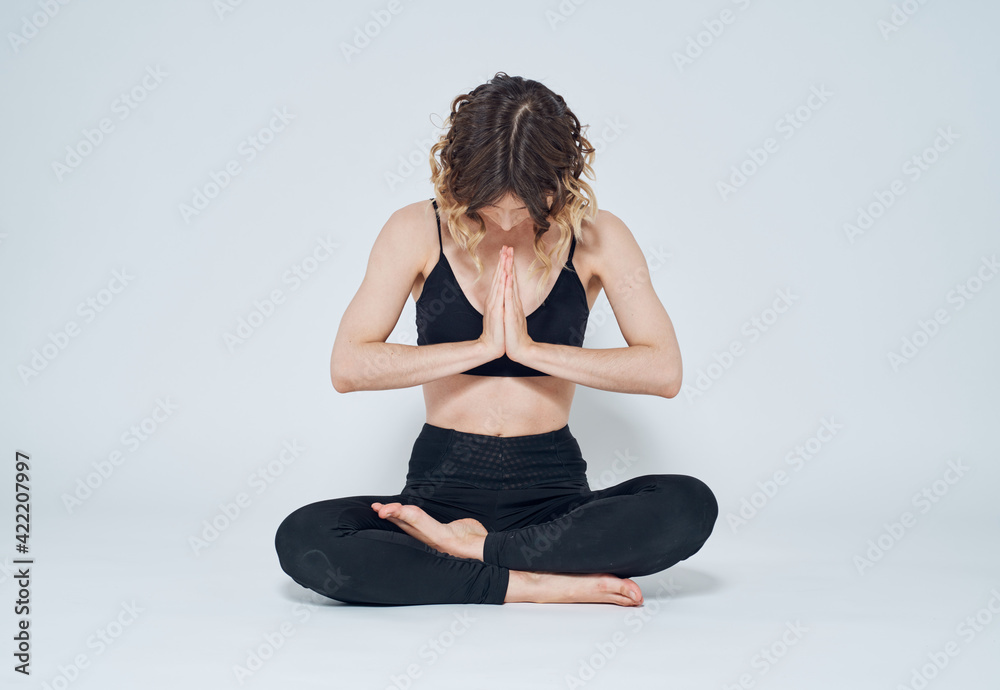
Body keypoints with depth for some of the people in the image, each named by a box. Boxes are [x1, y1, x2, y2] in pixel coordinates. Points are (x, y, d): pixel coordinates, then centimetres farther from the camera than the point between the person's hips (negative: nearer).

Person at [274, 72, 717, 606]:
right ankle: (538, 585, -25)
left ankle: (471, 547, -21)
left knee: (690, 506, -29)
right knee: (302, 541, -28)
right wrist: (483, 345, -14)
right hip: (442, 488, 0)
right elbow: (347, 367, -8)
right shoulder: (418, 232, -1)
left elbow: (664, 371, -9)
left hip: (554, 492, 0)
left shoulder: (595, 237, -1)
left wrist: (529, 348, -15)